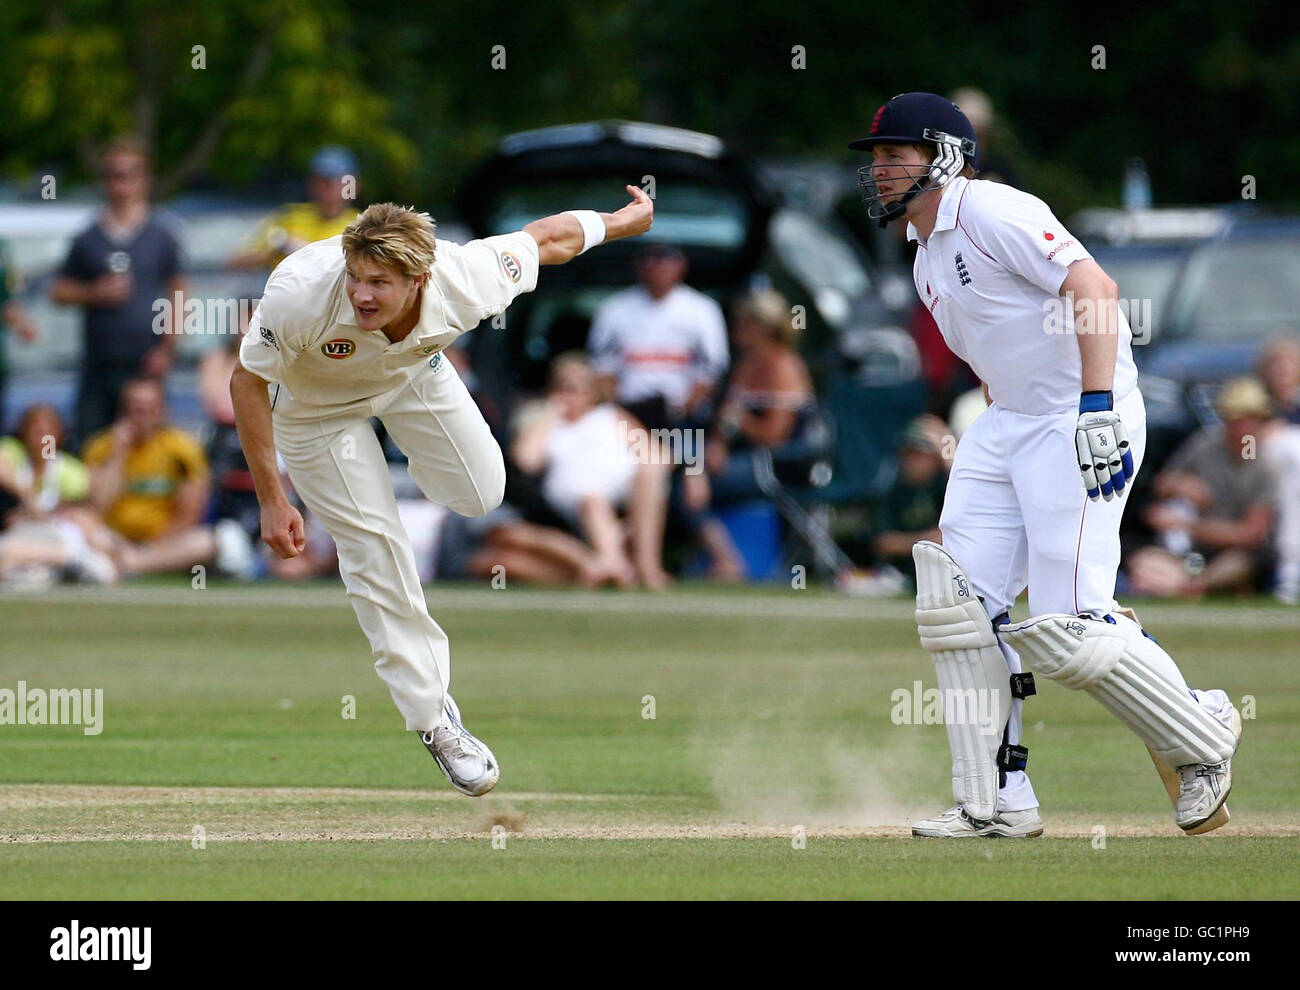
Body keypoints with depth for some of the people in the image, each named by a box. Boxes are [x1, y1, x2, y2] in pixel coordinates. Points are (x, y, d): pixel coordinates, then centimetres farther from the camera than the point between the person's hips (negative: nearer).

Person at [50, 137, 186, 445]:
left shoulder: (161, 237, 5)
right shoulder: (88, 240, 7)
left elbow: (178, 296, 6)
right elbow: (59, 291, 11)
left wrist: (166, 349, -2)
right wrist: (95, 293, -7)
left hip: (144, 363, -1)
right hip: (99, 366, 1)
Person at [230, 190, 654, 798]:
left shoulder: (466, 286, -38)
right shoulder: (302, 294, -44)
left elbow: (548, 238, -18)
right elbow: (247, 384, -28)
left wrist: (623, 222, 1)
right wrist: (271, 502, -25)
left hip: (411, 375, 3)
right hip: (314, 402, -3)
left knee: (480, 494, 3)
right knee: (375, 548, -5)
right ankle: (433, 721, 7)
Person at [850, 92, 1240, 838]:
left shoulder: (991, 212, -13)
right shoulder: (928, 260, 17)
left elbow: (1092, 287, -23)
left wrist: (1098, 409, -30)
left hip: (1083, 420, -10)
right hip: (1006, 423, 10)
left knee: (1064, 625, -14)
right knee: (960, 601, 0)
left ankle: (1204, 740, 7)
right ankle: (999, 804, 4)